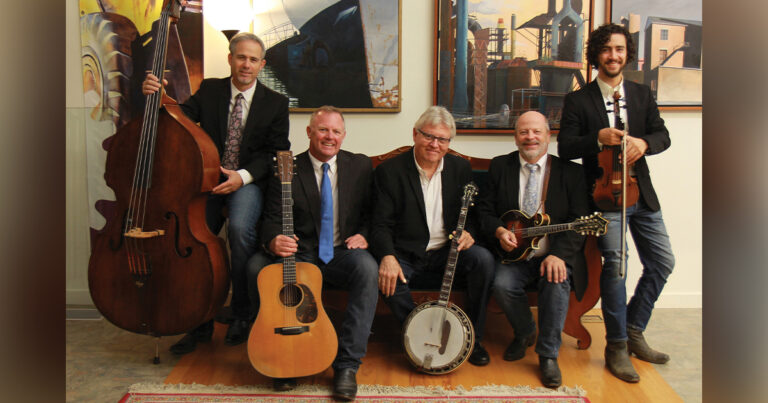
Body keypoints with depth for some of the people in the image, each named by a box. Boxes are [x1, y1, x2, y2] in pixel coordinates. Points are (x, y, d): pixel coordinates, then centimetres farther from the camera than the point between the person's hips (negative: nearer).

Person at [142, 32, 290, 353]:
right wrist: (158, 98, -20)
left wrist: (243, 176, -15)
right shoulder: (210, 89, 12)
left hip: (248, 182, -2)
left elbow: (276, 153, 0)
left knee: (240, 228, -32)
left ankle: (241, 314, -11)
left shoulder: (275, 103, 6)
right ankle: (200, 323, -1)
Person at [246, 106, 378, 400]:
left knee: (367, 266, -33)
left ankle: (347, 365, -24)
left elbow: (372, 212, 12)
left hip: (342, 255, 0)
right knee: (256, 266, -28)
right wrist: (274, 241, -25)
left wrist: (363, 235, -10)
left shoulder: (360, 166, 7)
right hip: (298, 255, 0)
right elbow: (272, 220, -2)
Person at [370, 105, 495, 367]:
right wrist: (387, 256, -28)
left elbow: (473, 214, 12)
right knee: (385, 277, -32)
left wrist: (468, 232, -11)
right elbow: (382, 224, -9)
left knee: (483, 259, -25)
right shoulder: (389, 171, -4)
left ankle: (473, 337, -6)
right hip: (407, 256, -2)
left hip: (447, 252, 3)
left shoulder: (461, 168, 6)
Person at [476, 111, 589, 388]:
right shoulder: (499, 167, 8)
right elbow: (484, 210, 8)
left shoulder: (570, 171, 3)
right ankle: (524, 333, 8)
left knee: (556, 282, -31)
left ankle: (548, 355, -9)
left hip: (554, 256, -1)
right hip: (514, 254, 1)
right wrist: (500, 232, -14)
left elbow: (578, 221, -5)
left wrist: (559, 255, -21)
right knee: (502, 284, -27)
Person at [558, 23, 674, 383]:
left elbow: (663, 135, 8)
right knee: (615, 261, -15)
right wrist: (598, 138, -22)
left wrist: (644, 143, -15)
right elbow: (565, 148, -5)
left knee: (662, 262, 5)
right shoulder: (577, 101, 1)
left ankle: (633, 332, 23)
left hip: (640, 193, 5)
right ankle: (617, 346, 0)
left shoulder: (642, 94, 14)